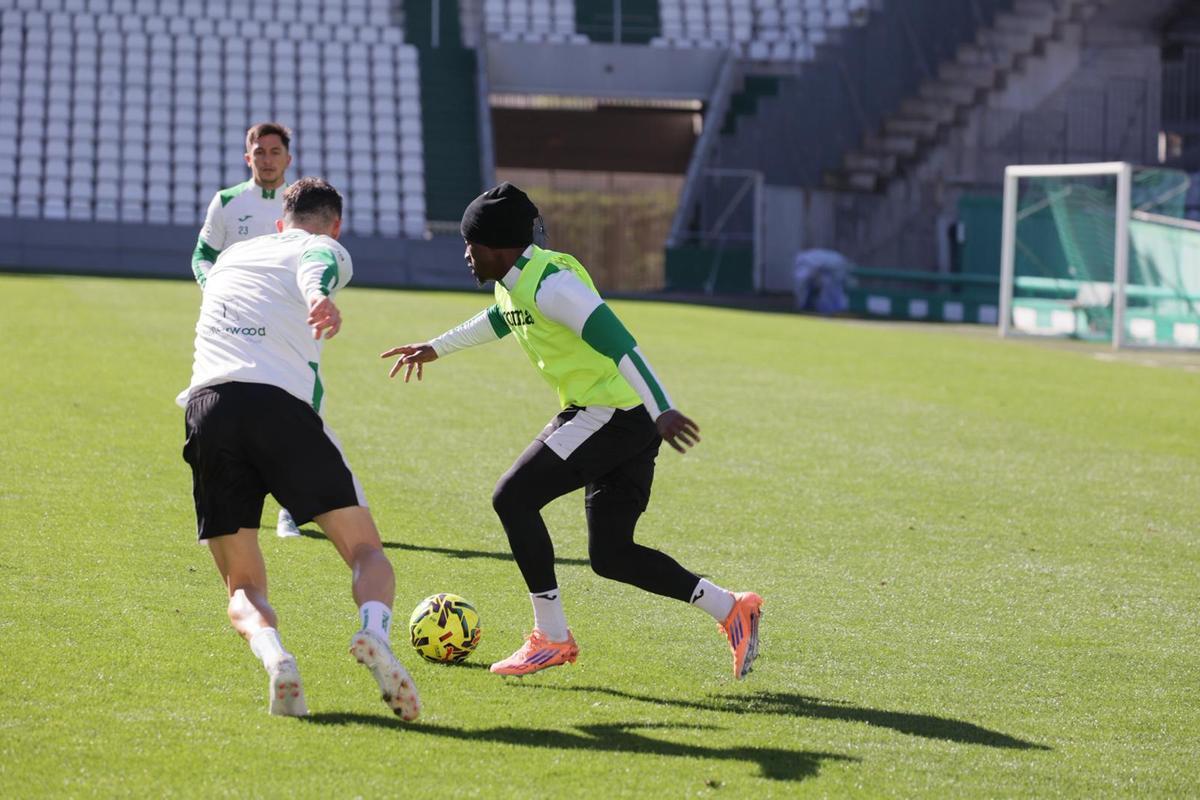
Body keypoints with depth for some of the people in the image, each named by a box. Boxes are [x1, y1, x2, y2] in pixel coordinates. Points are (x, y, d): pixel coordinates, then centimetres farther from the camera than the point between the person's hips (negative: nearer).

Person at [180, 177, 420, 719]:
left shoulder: (232, 255, 31)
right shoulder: (326, 249, 15)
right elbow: (316, 270, -9)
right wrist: (321, 300, -33)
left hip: (207, 407, 4)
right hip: (281, 405, -4)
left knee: (243, 587, 10)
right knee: (366, 552, 6)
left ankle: (271, 654, -24)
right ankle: (374, 634, -27)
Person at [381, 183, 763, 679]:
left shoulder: (550, 283, -17)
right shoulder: (513, 283, 14)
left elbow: (616, 341, -25)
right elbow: (499, 320, 39)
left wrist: (662, 410, -33)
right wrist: (436, 348, 51)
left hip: (612, 412, -10)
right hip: (619, 420, 10)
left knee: (513, 498, -10)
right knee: (609, 555, 9)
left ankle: (551, 638, -5)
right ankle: (731, 609, 11)